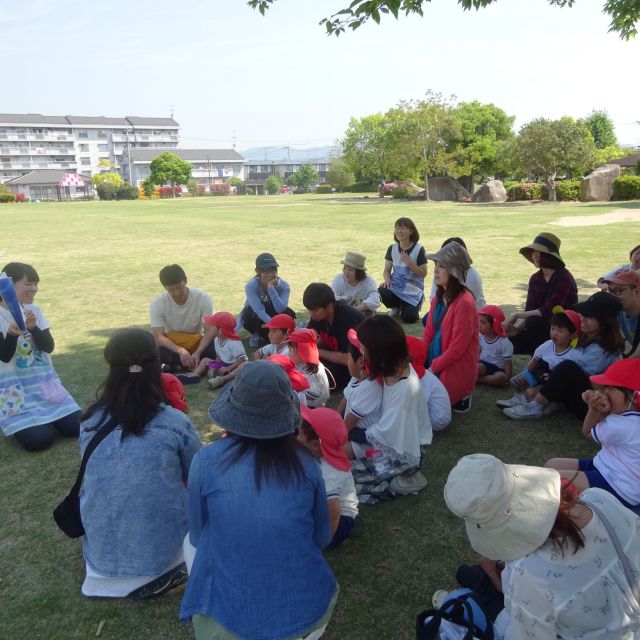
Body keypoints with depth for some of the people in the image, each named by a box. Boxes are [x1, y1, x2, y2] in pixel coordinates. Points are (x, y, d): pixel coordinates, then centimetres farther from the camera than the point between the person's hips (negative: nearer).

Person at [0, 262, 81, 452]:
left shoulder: (34, 309, 3)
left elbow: (49, 346, -5)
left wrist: (32, 327, -23)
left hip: (44, 383, 5)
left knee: (74, 427, -4)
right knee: (39, 440, -16)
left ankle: (44, 418, 24)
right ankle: (15, 423, 15)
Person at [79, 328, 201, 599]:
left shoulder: (90, 421, -7)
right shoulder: (176, 423, -17)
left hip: (102, 550, 5)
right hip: (164, 547, -4)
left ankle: (111, 571, 16)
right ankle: (166, 572, 6)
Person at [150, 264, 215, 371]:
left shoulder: (203, 298, -17)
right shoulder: (158, 304, -16)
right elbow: (158, 337, -22)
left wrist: (197, 353, -37)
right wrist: (180, 351, -40)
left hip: (195, 343, 0)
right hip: (171, 344, 0)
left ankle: (176, 366, -17)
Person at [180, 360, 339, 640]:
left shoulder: (207, 460, -13)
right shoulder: (306, 464, -8)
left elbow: (197, 536, 3)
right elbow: (322, 538, 7)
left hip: (229, 616, -2)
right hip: (307, 609, 2)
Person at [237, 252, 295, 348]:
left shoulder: (283, 285, -22)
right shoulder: (251, 286, -28)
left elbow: (280, 309, -35)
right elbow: (259, 310, -39)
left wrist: (271, 289, -41)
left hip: (272, 315, 2)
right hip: (254, 316, -2)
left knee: (289, 314, -29)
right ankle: (257, 335, -3)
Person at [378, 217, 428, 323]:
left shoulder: (419, 249, -8)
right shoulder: (392, 248, 3)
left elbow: (423, 274, -9)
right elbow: (387, 270, 6)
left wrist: (409, 263, -21)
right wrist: (387, 280, -16)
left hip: (413, 290, -3)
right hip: (395, 287, 3)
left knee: (408, 318, -19)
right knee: (381, 292, -31)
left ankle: (416, 305, 20)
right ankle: (396, 307, 5)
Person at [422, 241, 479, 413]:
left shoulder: (464, 302, -23)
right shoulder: (439, 297, 4)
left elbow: (457, 348, -22)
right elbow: (428, 333, 7)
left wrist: (432, 368, -15)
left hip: (456, 369, -8)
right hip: (436, 363, 8)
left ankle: (460, 397, 11)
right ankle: (455, 393, 20)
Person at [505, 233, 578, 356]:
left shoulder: (564, 278, -18)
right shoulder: (535, 279, 2)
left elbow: (549, 311, -25)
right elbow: (529, 310, -4)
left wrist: (517, 315, -25)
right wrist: (517, 327, -22)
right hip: (542, 328, 6)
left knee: (533, 322, -33)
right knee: (511, 339, -14)